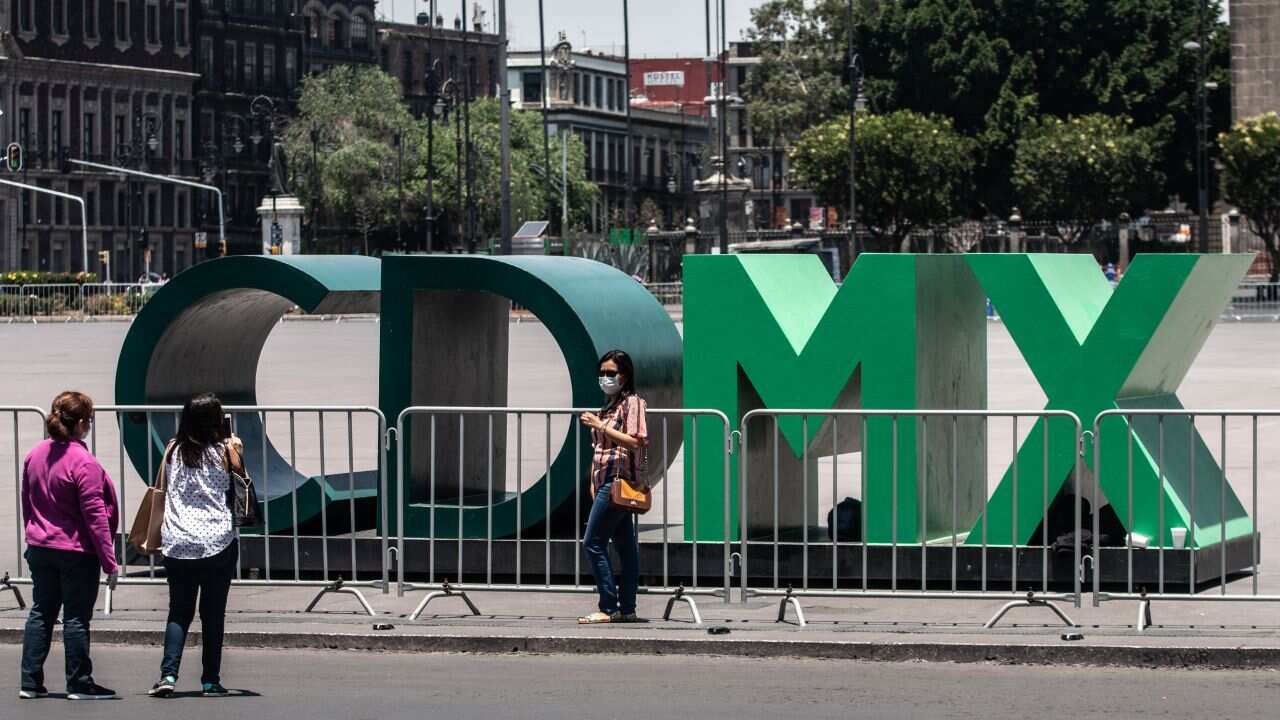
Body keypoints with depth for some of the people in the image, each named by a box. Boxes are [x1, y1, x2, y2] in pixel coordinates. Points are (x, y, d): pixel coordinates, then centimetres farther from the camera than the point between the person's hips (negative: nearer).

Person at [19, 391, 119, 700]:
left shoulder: (35, 455, 3)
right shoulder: (84, 462, -19)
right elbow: (95, 514, -18)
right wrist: (109, 562, -13)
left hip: (39, 548, 7)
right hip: (77, 552, -7)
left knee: (41, 613, 12)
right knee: (76, 617, 2)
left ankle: (30, 682, 12)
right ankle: (79, 684, 8)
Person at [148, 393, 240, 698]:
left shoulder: (173, 450, 4)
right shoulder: (224, 450, -4)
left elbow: (161, 489, 9)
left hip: (177, 544, 2)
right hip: (218, 541, -2)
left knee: (179, 612, 8)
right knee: (213, 614, 5)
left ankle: (168, 674, -7)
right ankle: (210, 681, 7)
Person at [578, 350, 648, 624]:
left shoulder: (632, 402, -7)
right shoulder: (610, 405, 20)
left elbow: (635, 442, -17)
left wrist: (601, 426, -16)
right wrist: (593, 482, 16)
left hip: (618, 480, -9)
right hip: (607, 483, 9)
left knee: (593, 542, -11)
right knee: (625, 547, 8)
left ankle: (608, 608, -10)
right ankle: (627, 609, 8)